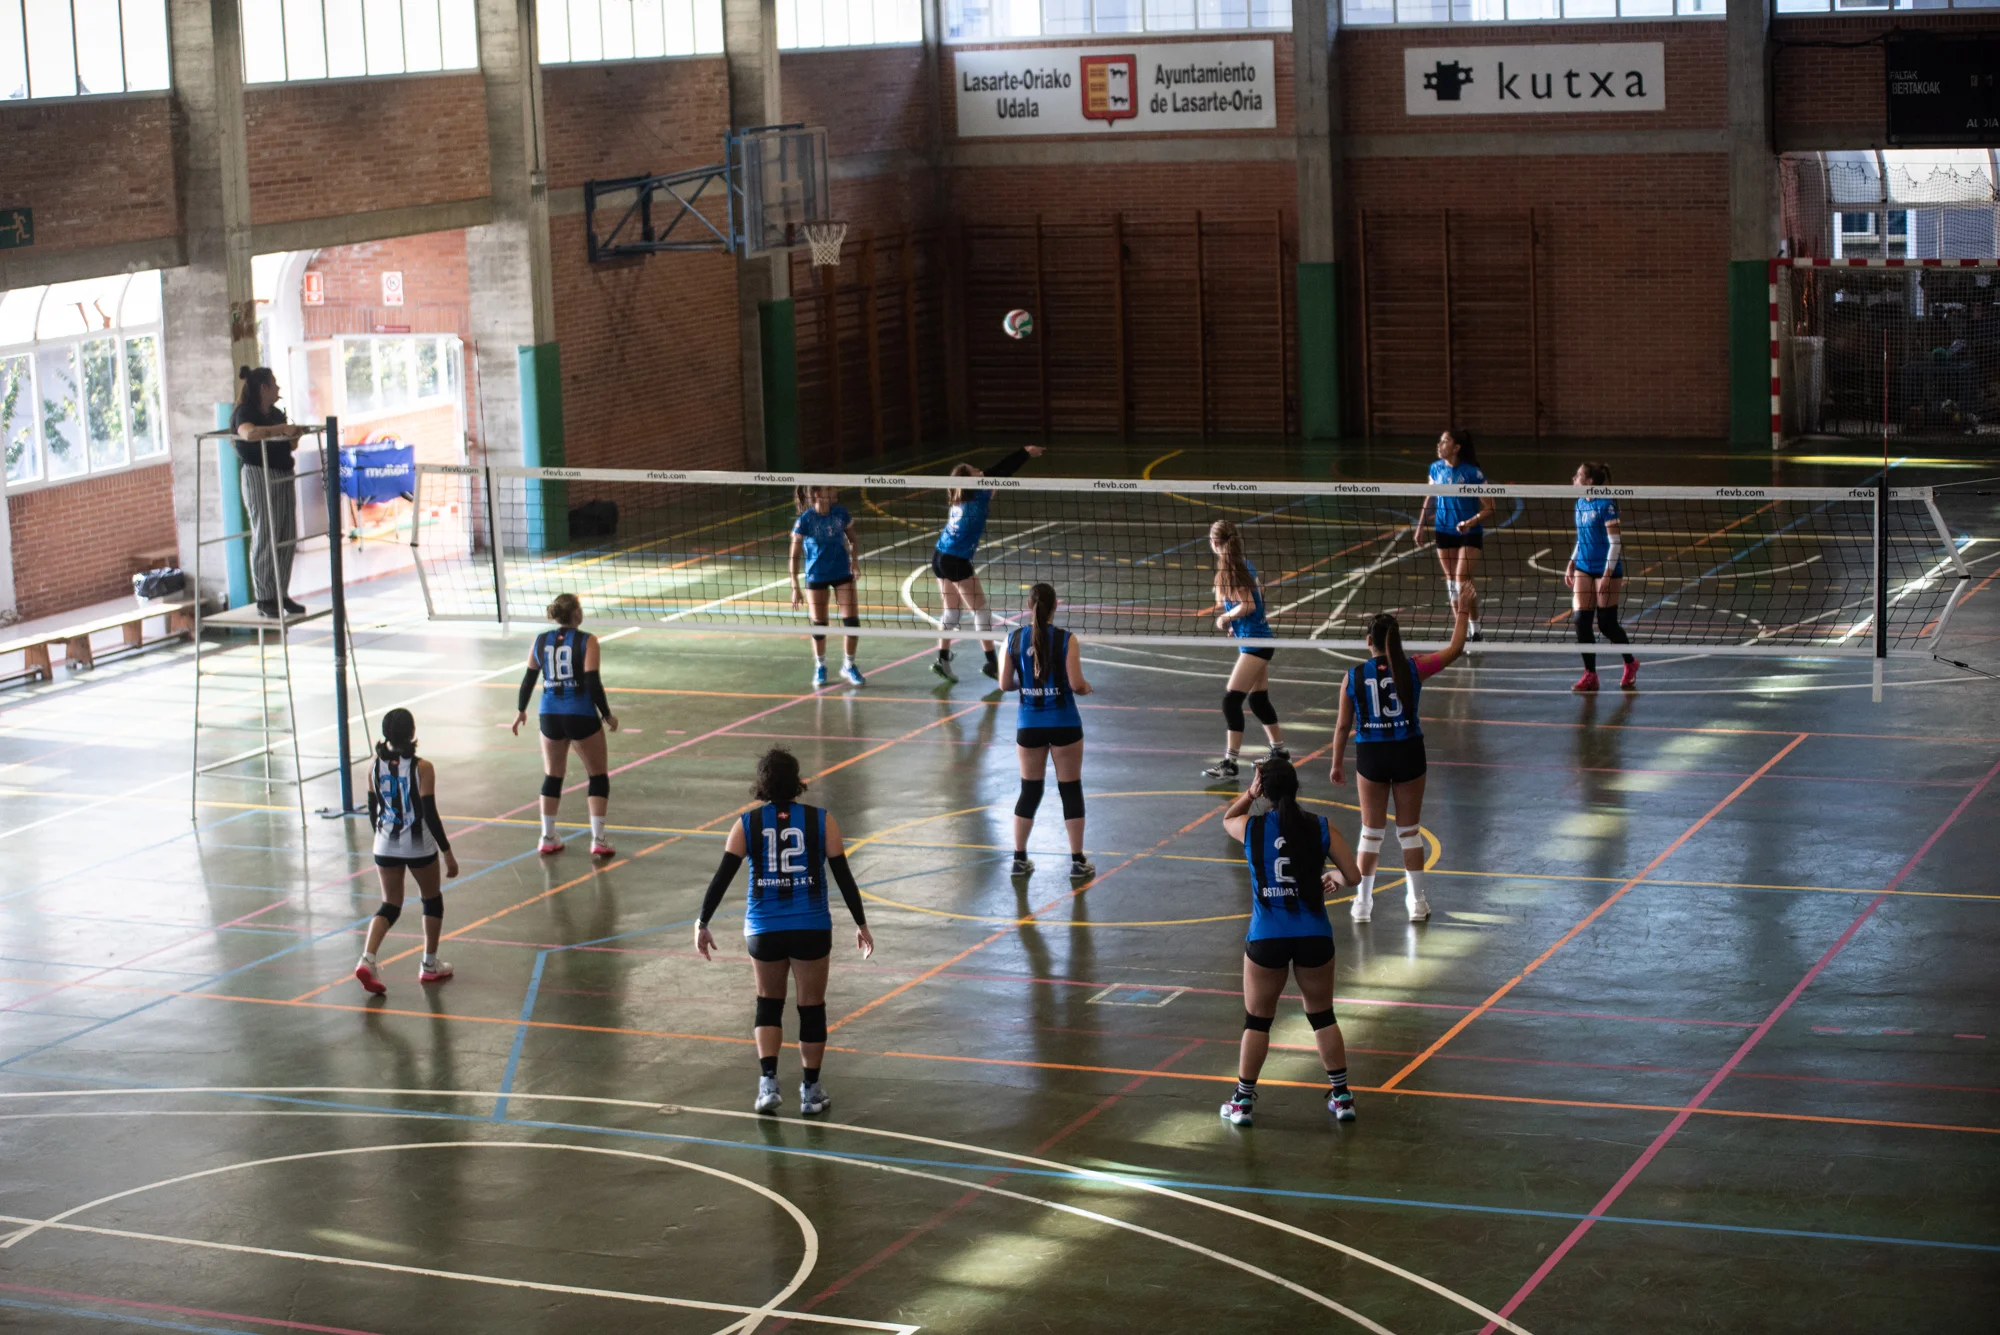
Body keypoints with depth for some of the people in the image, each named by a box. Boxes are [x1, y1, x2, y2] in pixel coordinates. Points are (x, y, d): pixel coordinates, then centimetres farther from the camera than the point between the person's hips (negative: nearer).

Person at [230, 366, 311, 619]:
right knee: (265, 538, -7)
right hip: (258, 475, -8)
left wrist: (294, 435, 4)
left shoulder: (276, 414, 16)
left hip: (283, 477, 8)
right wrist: (282, 429, -31)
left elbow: (289, 445, 25)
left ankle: (281, 594, 13)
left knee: (287, 537, 6)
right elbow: (250, 433, -32)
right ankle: (265, 598, -4)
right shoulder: (244, 413, -9)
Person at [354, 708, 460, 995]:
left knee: (390, 905, 13)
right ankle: (430, 965, 26)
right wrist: (448, 853, -9)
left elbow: (372, 811, 6)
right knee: (432, 900, 19)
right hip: (419, 847, -4)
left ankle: (367, 960, -9)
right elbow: (430, 814, -16)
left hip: (385, 845, 4)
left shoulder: (375, 766, -2)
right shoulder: (421, 768, -16)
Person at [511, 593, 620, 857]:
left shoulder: (540, 641, 3)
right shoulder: (586, 641, -9)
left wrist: (521, 710, 23)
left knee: (552, 776, 18)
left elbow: (529, 679, 9)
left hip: (550, 715, 4)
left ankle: (548, 838, 20)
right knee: (598, 776, 8)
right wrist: (607, 714, -3)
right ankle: (598, 840, 1)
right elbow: (593, 682, -14)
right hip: (582, 716, -4)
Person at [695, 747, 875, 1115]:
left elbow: (722, 877, -4)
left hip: (763, 930, 1)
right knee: (812, 1007, 13)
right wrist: (861, 924, 7)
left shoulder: (746, 825, -2)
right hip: (811, 929, -1)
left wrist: (703, 924, 5)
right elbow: (843, 876, -2)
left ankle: (768, 1082, 7)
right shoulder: (822, 821, -4)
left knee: (769, 1003, 20)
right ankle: (811, 1091, 21)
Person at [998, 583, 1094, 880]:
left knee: (1030, 791, 14)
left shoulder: (1014, 638, -3)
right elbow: (1076, 684, -14)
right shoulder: (1066, 640, -12)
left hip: (1028, 724, 3)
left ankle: (1020, 858, 17)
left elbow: (1005, 684, 0)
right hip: (1063, 724, -3)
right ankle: (1078, 860, 12)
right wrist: (1086, 688, 8)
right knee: (1071, 790, 8)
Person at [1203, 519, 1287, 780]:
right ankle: (1279, 751, 33)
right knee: (1258, 699, 21)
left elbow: (1247, 605, -23)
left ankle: (1229, 763, -10)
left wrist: (1226, 617, -9)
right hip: (1259, 638, 9)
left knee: (1231, 700, -9)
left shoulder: (1228, 570, -18)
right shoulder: (1246, 564, 7)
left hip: (1253, 642, -9)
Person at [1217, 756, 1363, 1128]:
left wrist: (1250, 794, 10)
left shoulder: (1251, 828, -4)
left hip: (1266, 939, -1)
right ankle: (1341, 1097, 22)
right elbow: (1352, 876, 1)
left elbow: (1227, 819, 21)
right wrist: (1332, 877, 21)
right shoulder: (1321, 828, -4)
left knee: (1257, 1021, 13)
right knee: (1323, 1017, 17)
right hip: (1314, 937, 1)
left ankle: (1242, 1102, 18)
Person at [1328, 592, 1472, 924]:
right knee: (1409, 831, 13)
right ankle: (1417, 902, 19)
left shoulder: (1354, 676, -9)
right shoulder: (1412, 669, -10)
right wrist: (1463, 616, 17)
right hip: (1408, 753, 0)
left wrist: (1337, 763, 10)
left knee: (1371, 832, 12)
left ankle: (1363, 903, 16)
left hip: (1371, 756, 0)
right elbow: (1454, 650, 2)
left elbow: (1343, 725, -2)